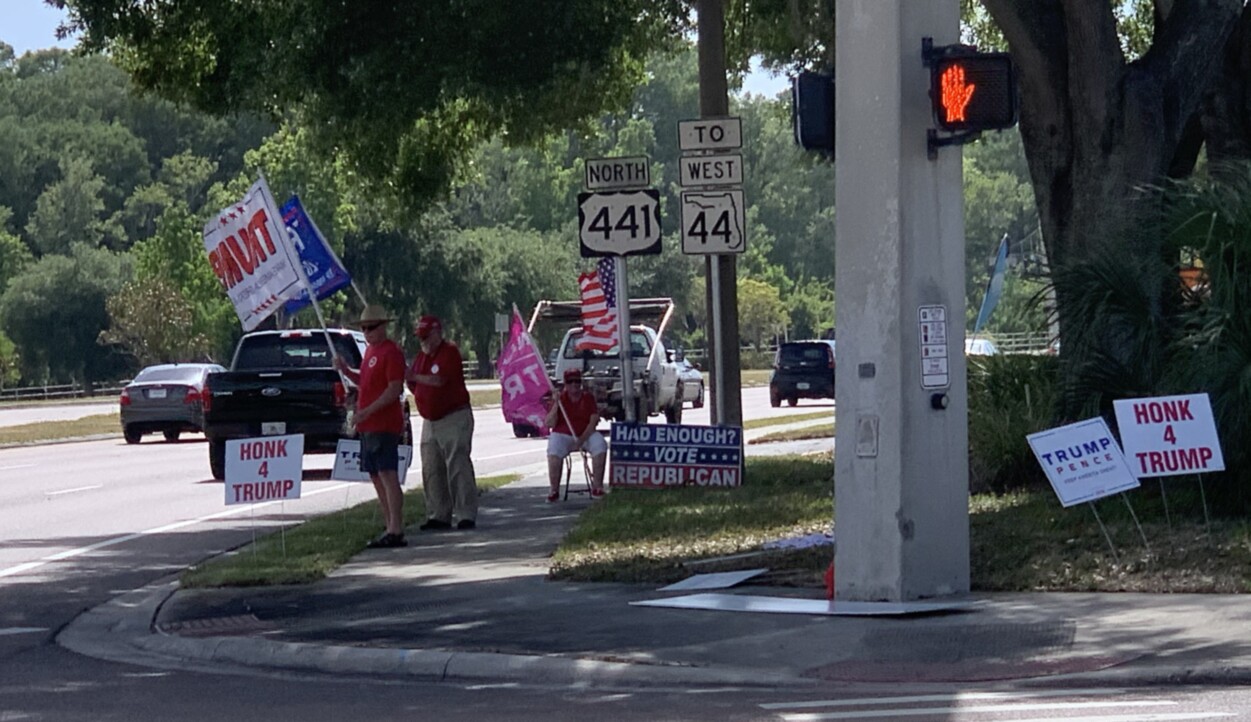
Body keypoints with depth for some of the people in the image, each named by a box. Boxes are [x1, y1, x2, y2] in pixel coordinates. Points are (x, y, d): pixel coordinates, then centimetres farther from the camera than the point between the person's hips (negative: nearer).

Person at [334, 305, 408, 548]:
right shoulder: (370, 350, 18)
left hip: (384, 425, -10)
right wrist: (345, 370, 10)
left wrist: (366, 411, -23)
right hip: (368, 425, 10)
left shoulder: (391, 352, -11)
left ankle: (396, 532, -13)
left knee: (388, 476, -11)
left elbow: (395, 390, -18)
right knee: (376, 477, 11)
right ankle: (391, 528, 17)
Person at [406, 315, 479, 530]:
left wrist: (414, 376, -18)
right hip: (430, 421, 8)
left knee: (458, 468, -10)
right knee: (431, 471, 5)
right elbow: (414, 386, 20)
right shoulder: (421, 357, 17)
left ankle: (466, 515, -10)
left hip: (454, 418, -8)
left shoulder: (449, 352, -8)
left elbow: (439, 380, -21)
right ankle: (438, 516, 10)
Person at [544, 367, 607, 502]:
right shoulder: (560, 398, 2)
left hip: (586, 434, 1)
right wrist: (555, 406, -18)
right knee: (554, 452, -32)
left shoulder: (588, 398, 5)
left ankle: (597, 487, -21)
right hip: (562, 435, -1)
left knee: (600, 447, -28)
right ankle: (554, 490, -21)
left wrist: (582, 439, -17)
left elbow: (593, 422, -3)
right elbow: (549, 424, -4)